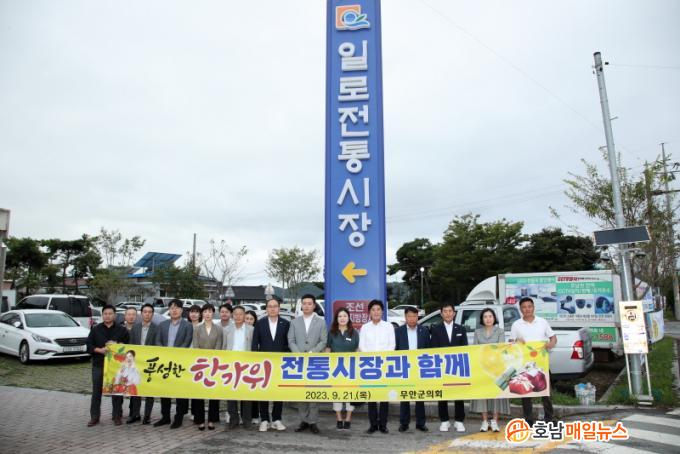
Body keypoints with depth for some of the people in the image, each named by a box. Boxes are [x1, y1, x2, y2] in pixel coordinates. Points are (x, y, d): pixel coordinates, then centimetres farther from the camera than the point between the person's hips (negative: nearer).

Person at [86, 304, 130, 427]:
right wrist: (100, 350, -14)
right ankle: (94, 417, 17)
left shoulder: (122, 330, 3)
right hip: (98, 365, 1)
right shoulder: (96, 329, 7)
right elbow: (89, 346, 3)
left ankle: (117, 416, 14)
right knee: (96, 391, 6)